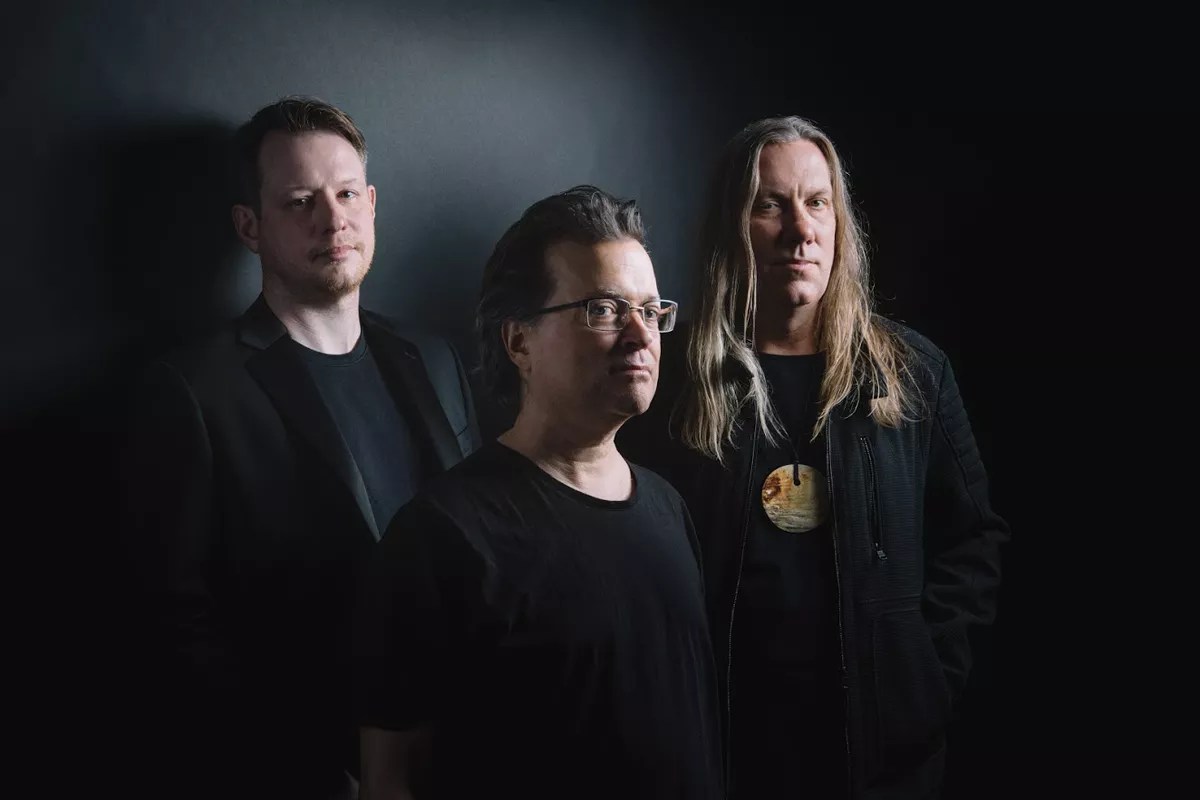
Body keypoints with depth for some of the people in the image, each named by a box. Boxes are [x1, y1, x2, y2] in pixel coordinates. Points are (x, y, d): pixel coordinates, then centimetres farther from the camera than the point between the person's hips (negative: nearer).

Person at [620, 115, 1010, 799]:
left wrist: (932, 664, -5)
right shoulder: (675, 381, -3)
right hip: (725, 737, -1)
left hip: (888, 739, 2)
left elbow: (974, 537, 6)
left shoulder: (914, 372, 1)